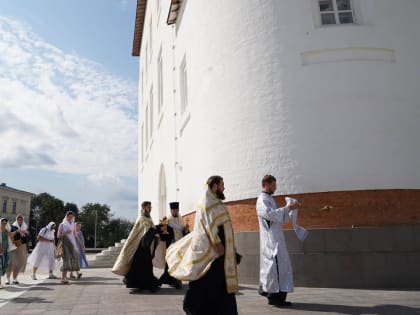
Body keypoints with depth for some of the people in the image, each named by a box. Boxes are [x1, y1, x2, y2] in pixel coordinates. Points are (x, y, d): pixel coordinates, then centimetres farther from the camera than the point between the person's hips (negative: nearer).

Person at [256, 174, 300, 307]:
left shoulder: (270, 199, 19)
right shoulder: (262, 199, -10)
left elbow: (279, 217, 21)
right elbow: (270, 214, -25)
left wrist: (289, 208, 7)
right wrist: (287, 208, -21)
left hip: (275, 237, 10)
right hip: (271, 238, -10)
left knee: (271, 263, 15)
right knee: (277, 264, -10)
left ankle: (265, 288, 26)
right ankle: (275, 296, -6)